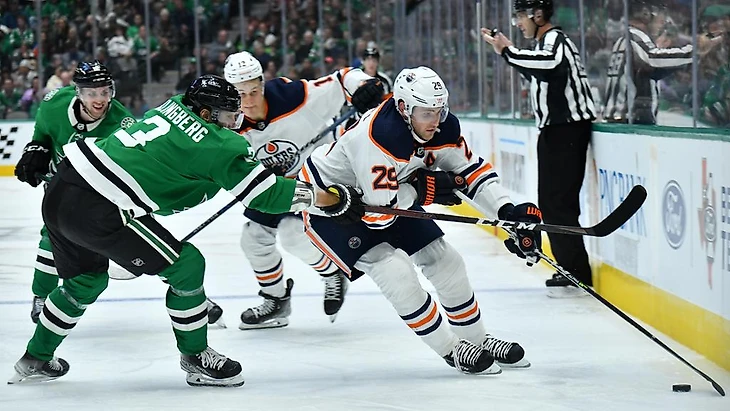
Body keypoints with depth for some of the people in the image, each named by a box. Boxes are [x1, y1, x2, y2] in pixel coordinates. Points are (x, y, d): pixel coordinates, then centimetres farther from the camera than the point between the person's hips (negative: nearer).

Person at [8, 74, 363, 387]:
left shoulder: (176, 106, 14)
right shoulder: (217, 144, -7)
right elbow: (263, 193, -5)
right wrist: (332, 199, 1)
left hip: (61, 190, 9)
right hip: (98, 212, -9)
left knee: (87, 279, 31)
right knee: (186, 265, 4)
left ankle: (36, 360, 43)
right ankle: (196, 358, 17)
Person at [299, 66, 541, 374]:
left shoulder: (442, 127, -15)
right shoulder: (377, 138, -39)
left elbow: (472, 170, -2)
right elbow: (378, 212, -37)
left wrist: (507, 211, -16)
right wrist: (423, 189, -22)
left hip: (389, 195, 8)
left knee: (444, 260, 5)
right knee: (395, 271, -21)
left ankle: (478, 340, 24)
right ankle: (451, 350, -6)